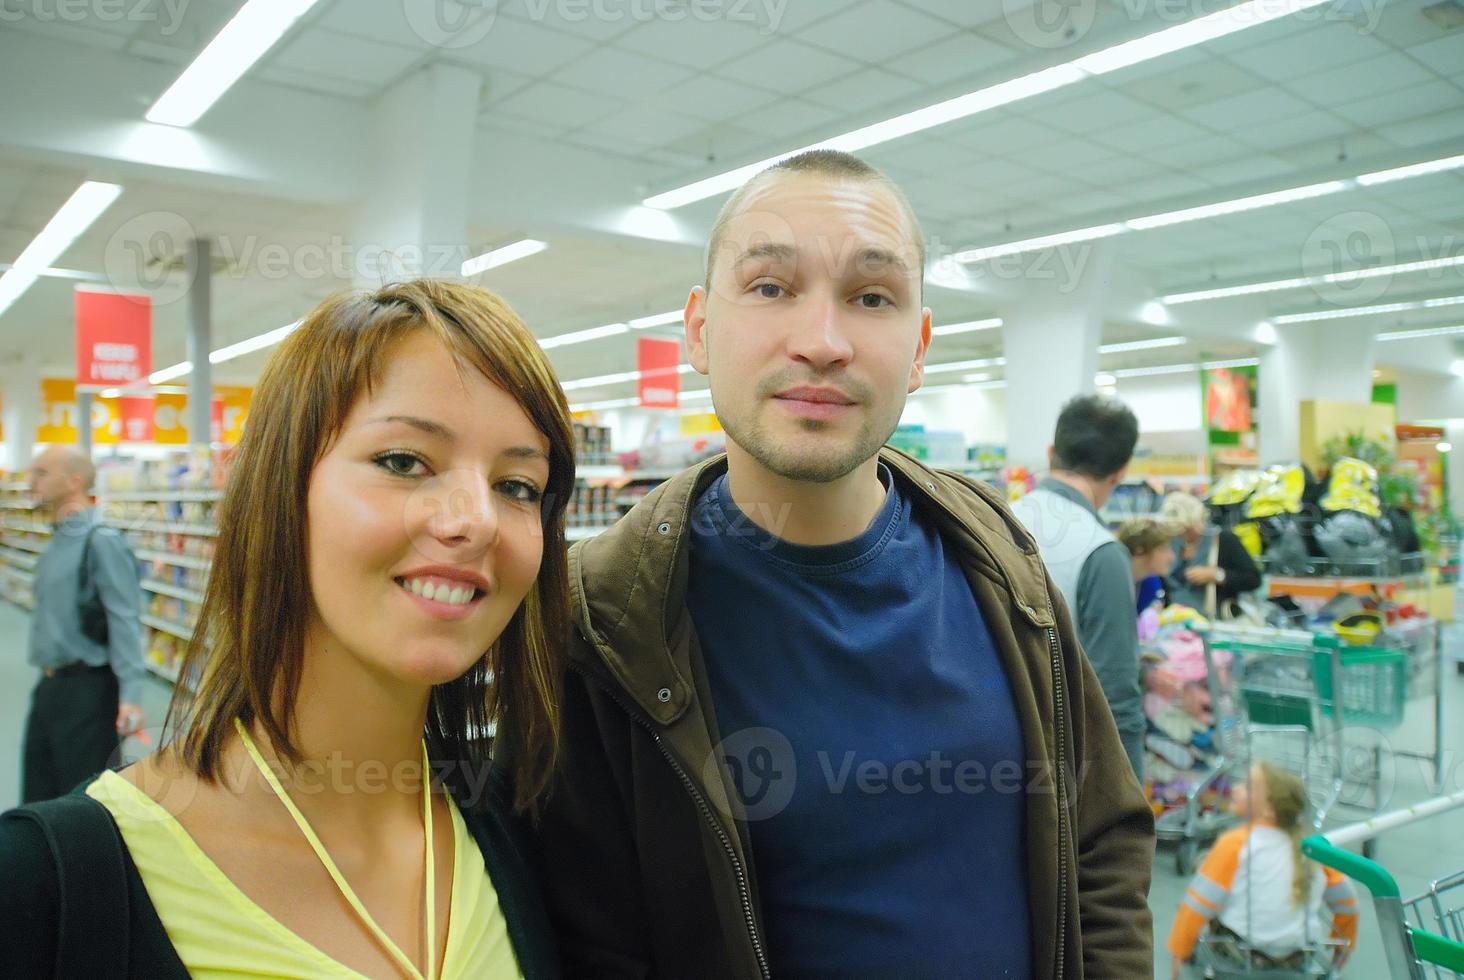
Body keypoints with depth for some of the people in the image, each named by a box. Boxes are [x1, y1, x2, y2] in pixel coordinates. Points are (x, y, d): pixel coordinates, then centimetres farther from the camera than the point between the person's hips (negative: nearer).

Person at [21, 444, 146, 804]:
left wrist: (130, 695, -27)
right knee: (38, 800, 15)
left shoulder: (102, 542, -15)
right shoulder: (56, 542, 12)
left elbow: (125, 622, -21)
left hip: (87, 689, -9)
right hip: (49, 688, 9)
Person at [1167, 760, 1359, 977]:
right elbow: (1346, 902, 11)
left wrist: (1179, 952, -2)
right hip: (1296, 960, 5)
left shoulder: (1234, 844, -14)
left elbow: (1199, 904, -14)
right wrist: (1344, 947, 30)